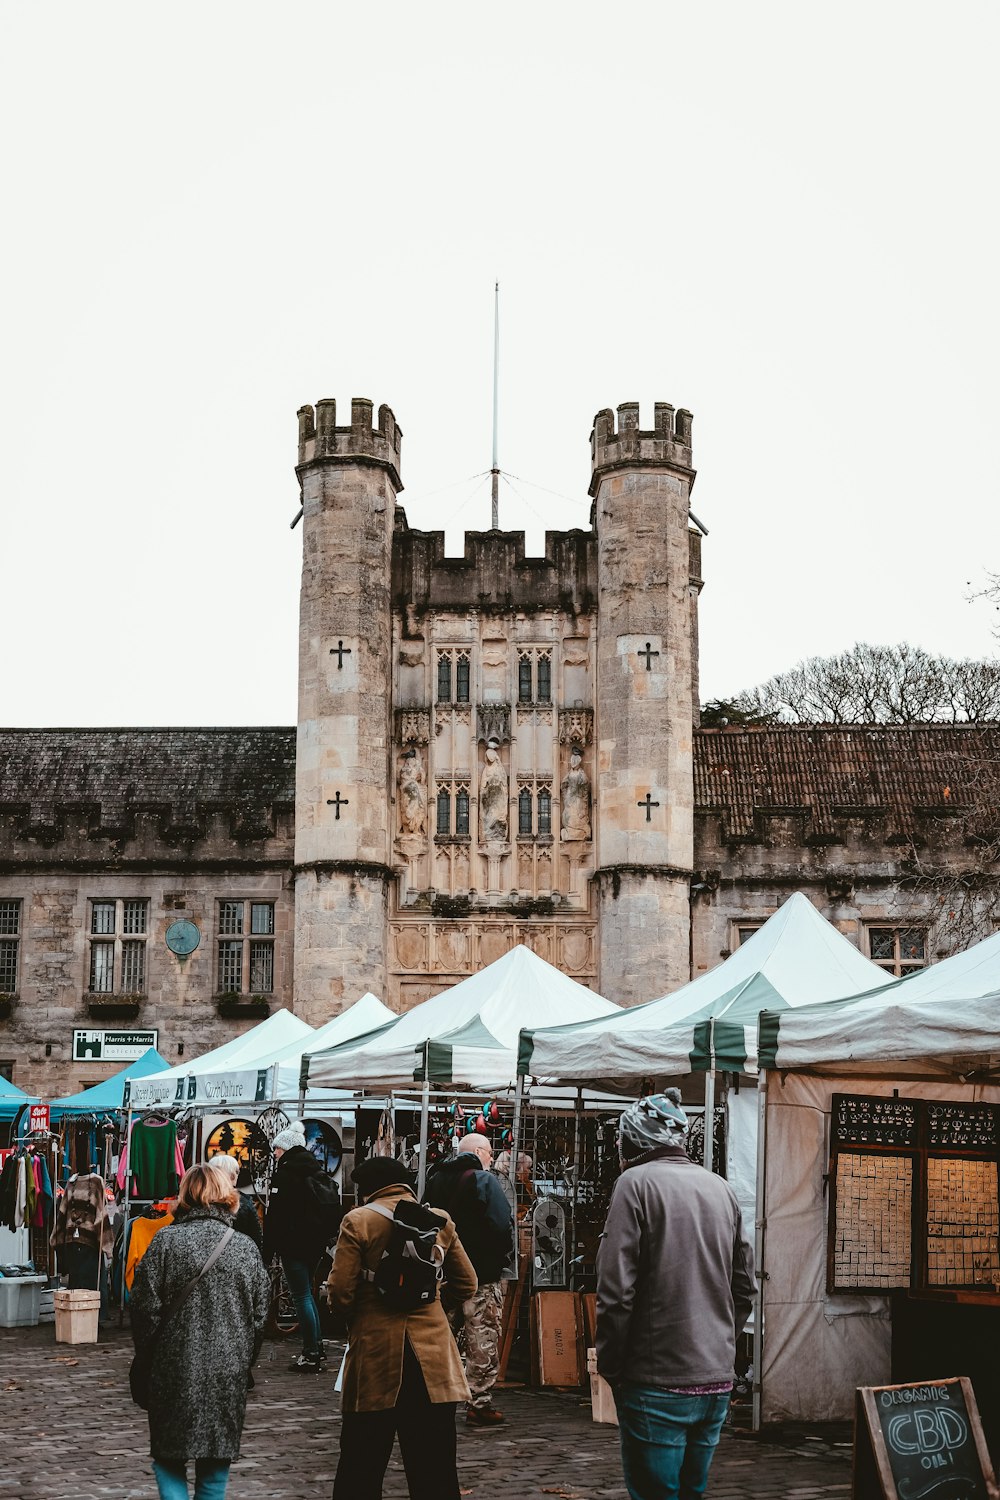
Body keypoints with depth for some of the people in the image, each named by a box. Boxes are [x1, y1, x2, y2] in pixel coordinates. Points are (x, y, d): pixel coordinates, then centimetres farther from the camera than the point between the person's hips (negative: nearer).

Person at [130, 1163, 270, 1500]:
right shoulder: (246, 1248, 3)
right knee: (216, 1462, 12)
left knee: (168, 1458, 9)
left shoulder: (167, 1241, -6)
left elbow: (145, 1307, -5)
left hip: (176, 1370, -2)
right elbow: (260, 1315, 6)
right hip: (229, 1371, 2)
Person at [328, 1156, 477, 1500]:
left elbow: (341, 1291, -9)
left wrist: (357, 1321, 10)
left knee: (361, 1470, 8)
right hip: (433, 1354, 3)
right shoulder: (440, 1221, 7)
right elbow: (466, 1284, 11)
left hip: (376, 1347, -3)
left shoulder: (359, 1221, -5)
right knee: (435, 1471, 7)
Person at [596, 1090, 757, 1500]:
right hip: (717, 1381, 6)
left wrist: (610, 1367, -3)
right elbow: (744, 1287, 14)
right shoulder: (721, 1189, 10)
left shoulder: (636, 1182, -8)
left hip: (658, 1384, -6)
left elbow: (616, 1290, -13)